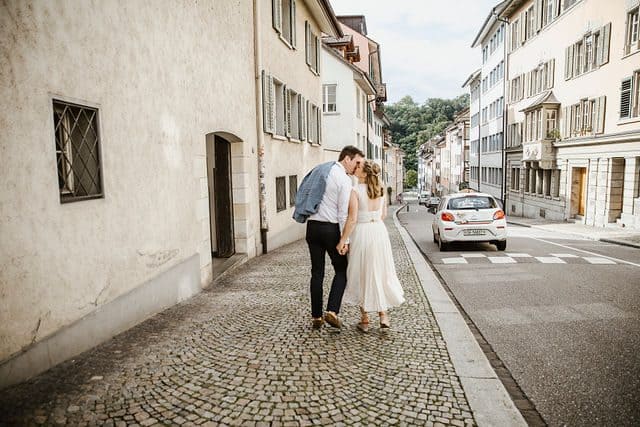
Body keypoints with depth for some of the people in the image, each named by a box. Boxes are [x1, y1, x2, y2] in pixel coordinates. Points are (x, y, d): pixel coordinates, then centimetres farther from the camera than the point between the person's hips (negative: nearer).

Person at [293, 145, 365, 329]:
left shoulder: (319, 169, 11)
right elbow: (343, 213, -13)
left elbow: (303, 194, 12)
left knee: (317, 272, 11)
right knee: (341, 270, 9)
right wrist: (345, 239, -11)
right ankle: (332, 311, -2)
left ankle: (316, 317, 15)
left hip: (312, 226, 6)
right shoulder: (344, 180, -10)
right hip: (331, 228, -6)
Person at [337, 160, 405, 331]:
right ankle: (383, 316, 18)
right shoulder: (379, 189, 4)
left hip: (361, 233, -5)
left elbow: (352, 219, -18)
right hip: (379, 231, 5)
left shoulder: (355, 191, -14)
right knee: (380, 273, 15)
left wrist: (342, 241, -13)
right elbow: (384, 214, 12)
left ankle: (365, 320, 16)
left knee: (362, 275, 8)